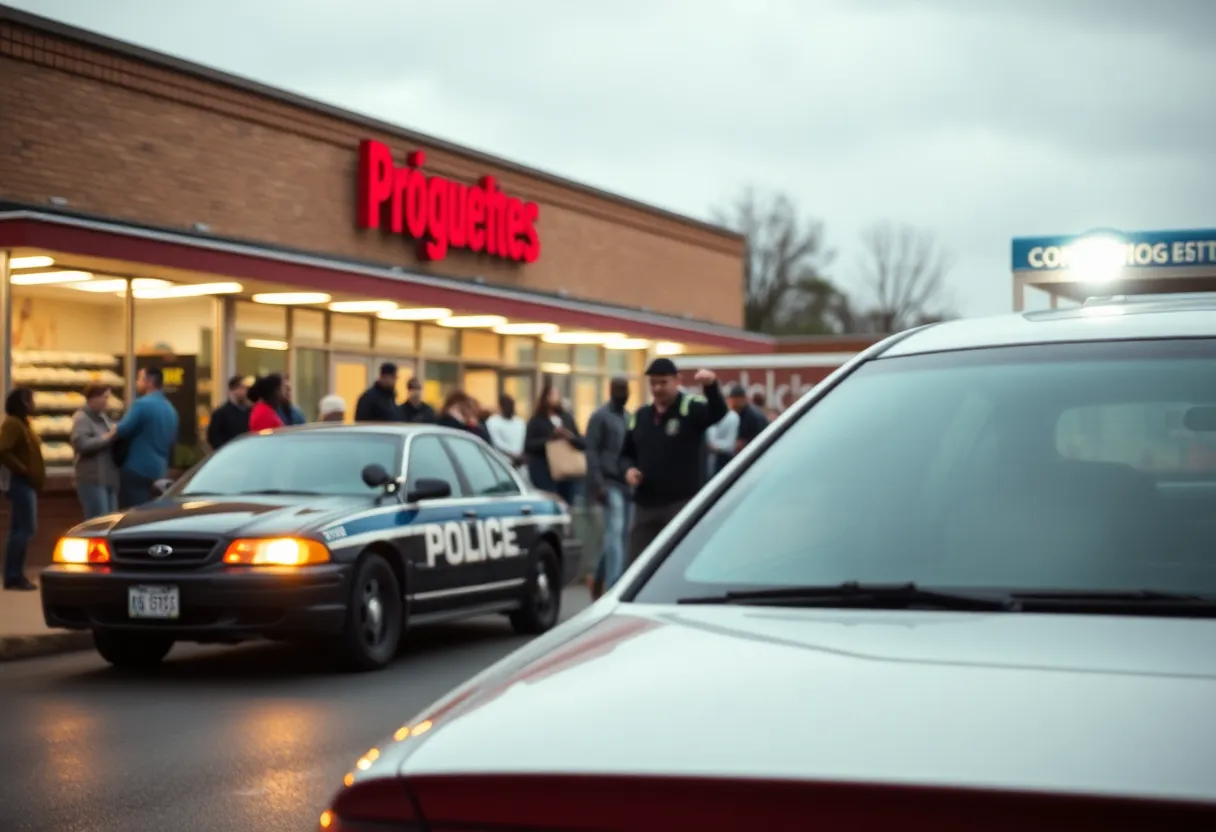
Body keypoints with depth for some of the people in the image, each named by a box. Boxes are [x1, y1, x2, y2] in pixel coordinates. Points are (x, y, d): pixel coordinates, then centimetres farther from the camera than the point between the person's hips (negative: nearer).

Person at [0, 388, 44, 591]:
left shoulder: (22, 423, 18)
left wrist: (34, 477, 11)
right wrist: (23, 470, -19)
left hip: (27, 483, 10)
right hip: (21, 482, -10)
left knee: (21, 529, 10)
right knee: (25, 529, -12)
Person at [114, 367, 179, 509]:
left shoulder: (142, 404, -13)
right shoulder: (170, 409, 13)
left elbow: (122, 431, -17)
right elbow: (173, 441, 20)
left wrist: (113, 431, 4)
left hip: (137, 470, -9)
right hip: (159, 471, 9)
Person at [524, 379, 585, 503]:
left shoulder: (567, 418, 12)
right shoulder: (536, 421, -1)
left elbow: (582, 444, 10)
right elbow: (528, 446, -10)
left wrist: (570, 437, -12)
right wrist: (550, 439, -20)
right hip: (544, 474, -5)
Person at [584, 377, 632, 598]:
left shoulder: (628, 417, 18)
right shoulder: (600, 416, -3)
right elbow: (591, 451, -9)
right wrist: (597, 484, -17)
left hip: (626, 482, 7)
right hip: (609, 483, -7)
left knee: (622, 533, 8)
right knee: (615, 531, -15)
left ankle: (599, 579, 24)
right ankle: (612, 586, -17)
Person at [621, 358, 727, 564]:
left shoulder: (691, 408, -5)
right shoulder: (641, 415, 14)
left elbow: (718, 412, -26)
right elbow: (627, 453, 23)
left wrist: (711, 386, -46)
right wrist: (629, 469, -1)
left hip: (683, 502, -6)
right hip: (645, 504, 6)